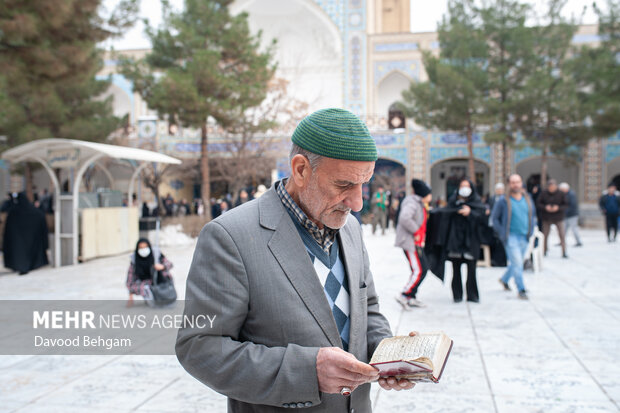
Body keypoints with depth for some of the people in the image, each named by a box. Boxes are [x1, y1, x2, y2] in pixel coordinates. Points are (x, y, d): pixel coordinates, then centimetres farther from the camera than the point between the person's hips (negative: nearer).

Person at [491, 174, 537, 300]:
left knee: (516, 262, 16)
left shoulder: (528, 199, 7)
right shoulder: (503, 201, -8)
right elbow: (494, 217, -1)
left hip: (524, 237, 6)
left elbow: (533, 215, 21)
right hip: (511, 236, -5)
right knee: (517, 263, -11)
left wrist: (531, 230, 10)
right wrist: (501, 232, -7)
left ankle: (504, 279, 40)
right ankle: (521, 290, -1)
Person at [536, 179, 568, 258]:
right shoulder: (543, 194, -5)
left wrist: (558, 208, -21)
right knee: (545, 235, 7)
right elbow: (538, 204, -4)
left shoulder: (561, 194, -5)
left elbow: (565, 205, -3)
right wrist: (545, 207, -21)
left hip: (558, 218, 0)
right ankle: (544, 251, 21)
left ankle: (564, 252, -2)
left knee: (562, 235, -6)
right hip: (546, 218, 1)